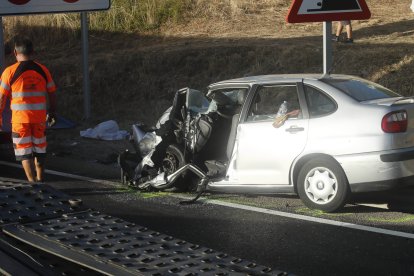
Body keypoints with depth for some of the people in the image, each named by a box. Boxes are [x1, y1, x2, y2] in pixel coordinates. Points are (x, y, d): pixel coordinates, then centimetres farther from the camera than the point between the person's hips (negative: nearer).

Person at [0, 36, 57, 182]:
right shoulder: (42, 70, 1)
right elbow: (52, 93, 8)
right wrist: (52, 112, 20)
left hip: (20, 118, -3)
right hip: (39, 117, 3)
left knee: (24, 151, 3)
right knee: (39, 148, 17)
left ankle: (32, 181, -6)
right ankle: (40, 179, 27)